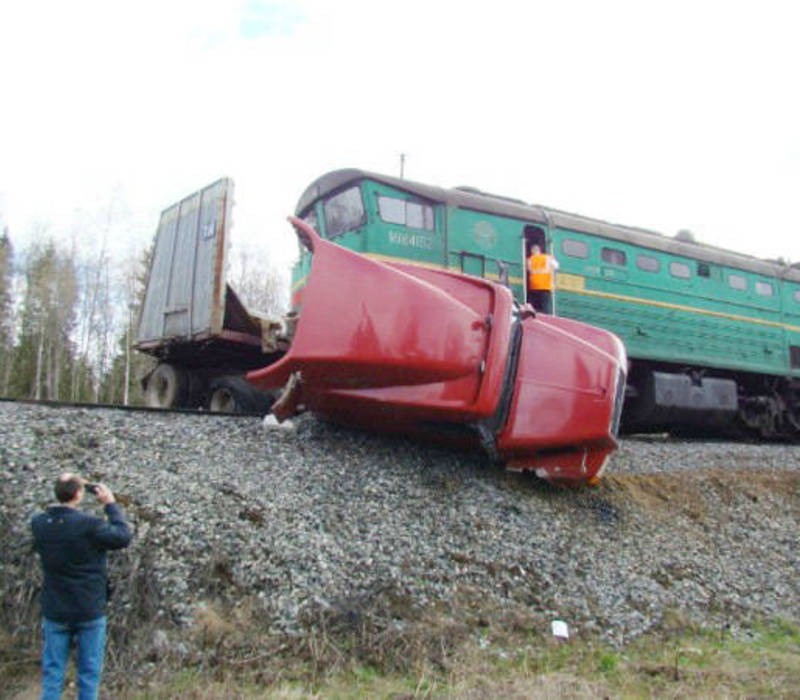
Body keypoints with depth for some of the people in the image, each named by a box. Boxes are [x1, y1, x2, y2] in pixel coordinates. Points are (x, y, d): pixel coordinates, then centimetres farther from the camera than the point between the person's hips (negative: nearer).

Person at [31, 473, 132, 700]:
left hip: (54, 613, 4)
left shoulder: (38, 523, -8)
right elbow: (123, 537, -12)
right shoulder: (89, 524, -23)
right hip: (90, 613, -4)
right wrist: (110, 504, -6)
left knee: (52, 673, 15)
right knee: (89, 673, 11)